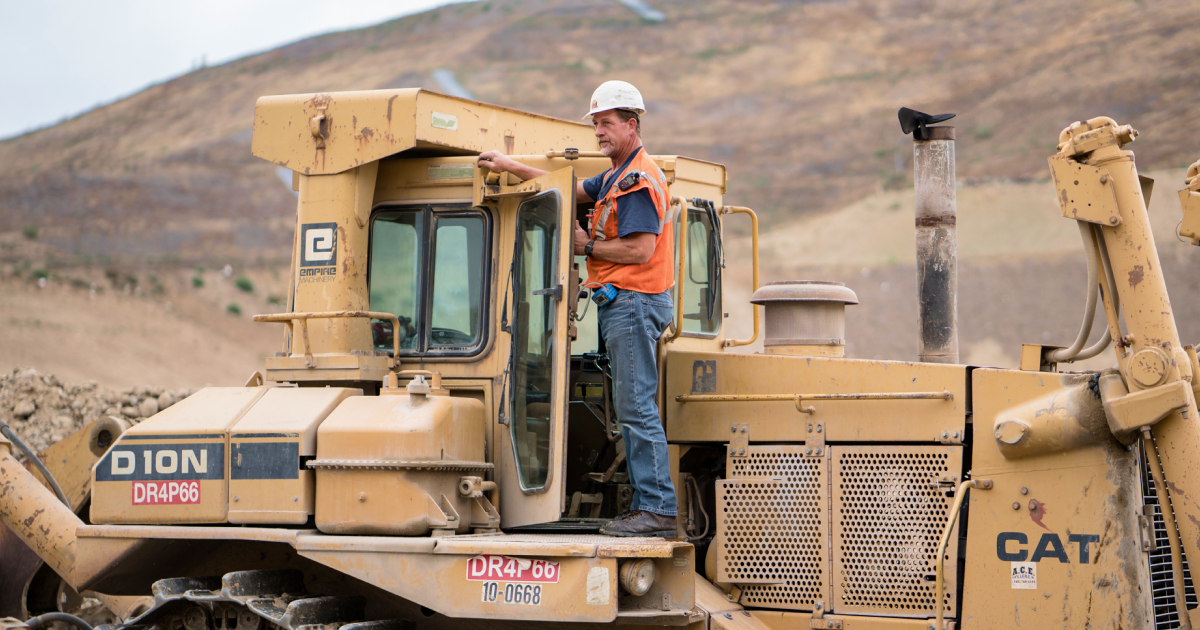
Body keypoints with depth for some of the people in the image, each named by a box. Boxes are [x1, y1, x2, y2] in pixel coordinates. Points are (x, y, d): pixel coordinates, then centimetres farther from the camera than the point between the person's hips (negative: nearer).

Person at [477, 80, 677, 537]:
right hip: (621, 305, 11)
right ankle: (645, 505, 11)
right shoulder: (615, 177, 21)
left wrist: (587, 247, -9)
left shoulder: (640, 179, -12)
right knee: (631, 409, 9)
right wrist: (510, 166, 24)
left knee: (637, 408, -12)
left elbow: (640, 249, -21)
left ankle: (659, 510, -13)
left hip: (635, 302, -11)